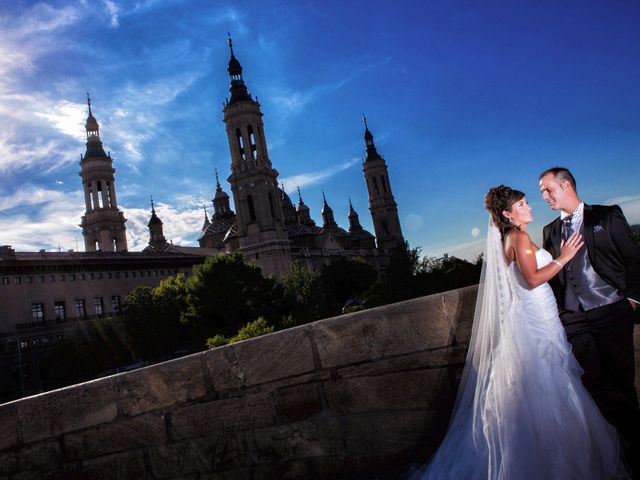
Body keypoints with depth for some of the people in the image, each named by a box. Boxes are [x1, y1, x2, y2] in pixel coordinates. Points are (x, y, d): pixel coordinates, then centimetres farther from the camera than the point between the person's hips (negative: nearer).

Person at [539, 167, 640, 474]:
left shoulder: (608, 216, 4)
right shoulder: (550, 231, 15)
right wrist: (554, 310, 7)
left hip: (611, 312, -3)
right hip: (573, 319, 3)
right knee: (594, 383, -3)